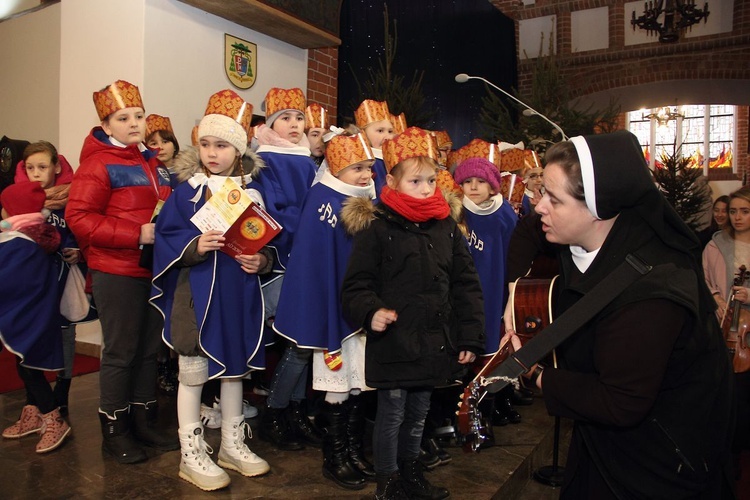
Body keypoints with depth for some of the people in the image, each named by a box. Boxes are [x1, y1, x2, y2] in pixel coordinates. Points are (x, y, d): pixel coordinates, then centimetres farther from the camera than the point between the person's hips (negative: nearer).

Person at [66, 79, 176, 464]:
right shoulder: (98, 163, -7)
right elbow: (78, 218, -15)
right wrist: (136, 235, -21)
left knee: (149, 349, 12)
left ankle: (144, 422, 26)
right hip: (116, 273, -7)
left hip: (154, 270, 7)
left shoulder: (153, 164, 15)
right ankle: (114, 430, 18)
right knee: (120, 352, 2)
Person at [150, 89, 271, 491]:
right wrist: (195, 246, -25)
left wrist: (262, 260, -11)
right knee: (193, 374, 7)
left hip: (238, 295, 4)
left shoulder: (252, 193, 5)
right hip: (196, 294, -3)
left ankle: (232, 445, 33)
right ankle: (192, 455, 22)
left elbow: (269, 242, 9)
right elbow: (165, 240, -8)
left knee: (234, 368, 15)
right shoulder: (186, 192, -4)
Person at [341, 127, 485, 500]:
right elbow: (356, 285, -6)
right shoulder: (376, 228, -8)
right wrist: (371, 312, -26)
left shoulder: (447, 226, 5)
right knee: (392, 413, 7)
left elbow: (466, 285, 8)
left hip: (435, 343, 5)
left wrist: (470, 338, 5)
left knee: (418, 413, 20)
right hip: (393, 342, -4)